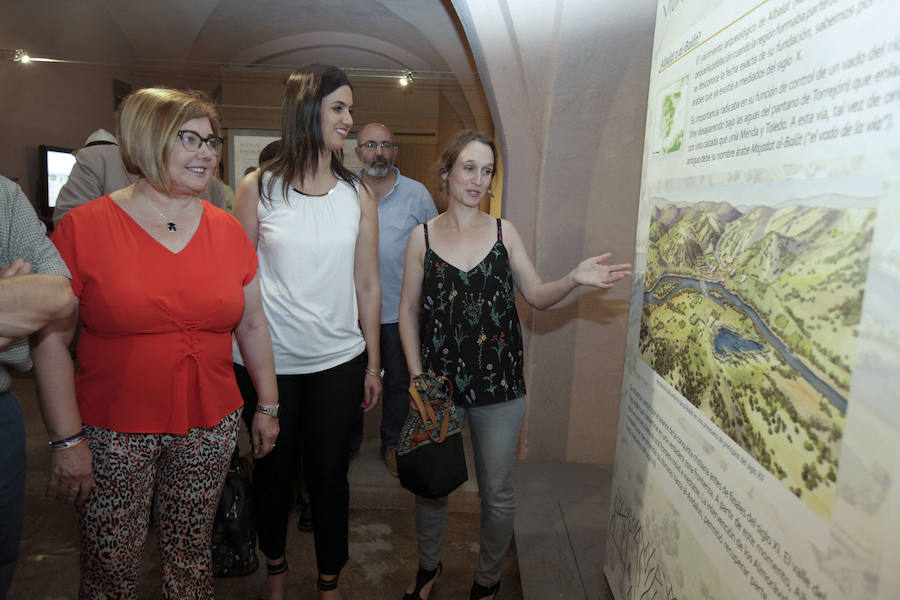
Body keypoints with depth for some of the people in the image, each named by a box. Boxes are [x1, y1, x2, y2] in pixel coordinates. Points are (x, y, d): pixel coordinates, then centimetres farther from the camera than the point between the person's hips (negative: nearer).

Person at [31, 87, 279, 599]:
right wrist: (67, 440, -8)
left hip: (210, 430, 3)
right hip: (113, 435, -2)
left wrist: (269, 406, 10)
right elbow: (52, 339, -5)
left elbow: (252, 326, 8)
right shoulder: (83, 227, -6)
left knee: (192, 558, 17)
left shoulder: (228, 230, 3)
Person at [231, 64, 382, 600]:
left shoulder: (358, 194, 3)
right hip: (269, 360, -1)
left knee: (330, 471, 11)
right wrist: (237, 359, -3)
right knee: (274, 469, 16)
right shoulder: (259, 187, -2)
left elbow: (368, 284, 5)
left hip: (338, 361, 1)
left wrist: (373, 364, 5)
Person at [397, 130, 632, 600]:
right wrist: (416, 376, -5)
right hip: (438, 381, 0)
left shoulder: (504, 232, 2)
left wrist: (574, 280, -16)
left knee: (497, 492, 11)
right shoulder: (423, 236, 1)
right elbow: (408, 311, 2)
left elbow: (537, 296, 4)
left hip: (499, 383, 0)